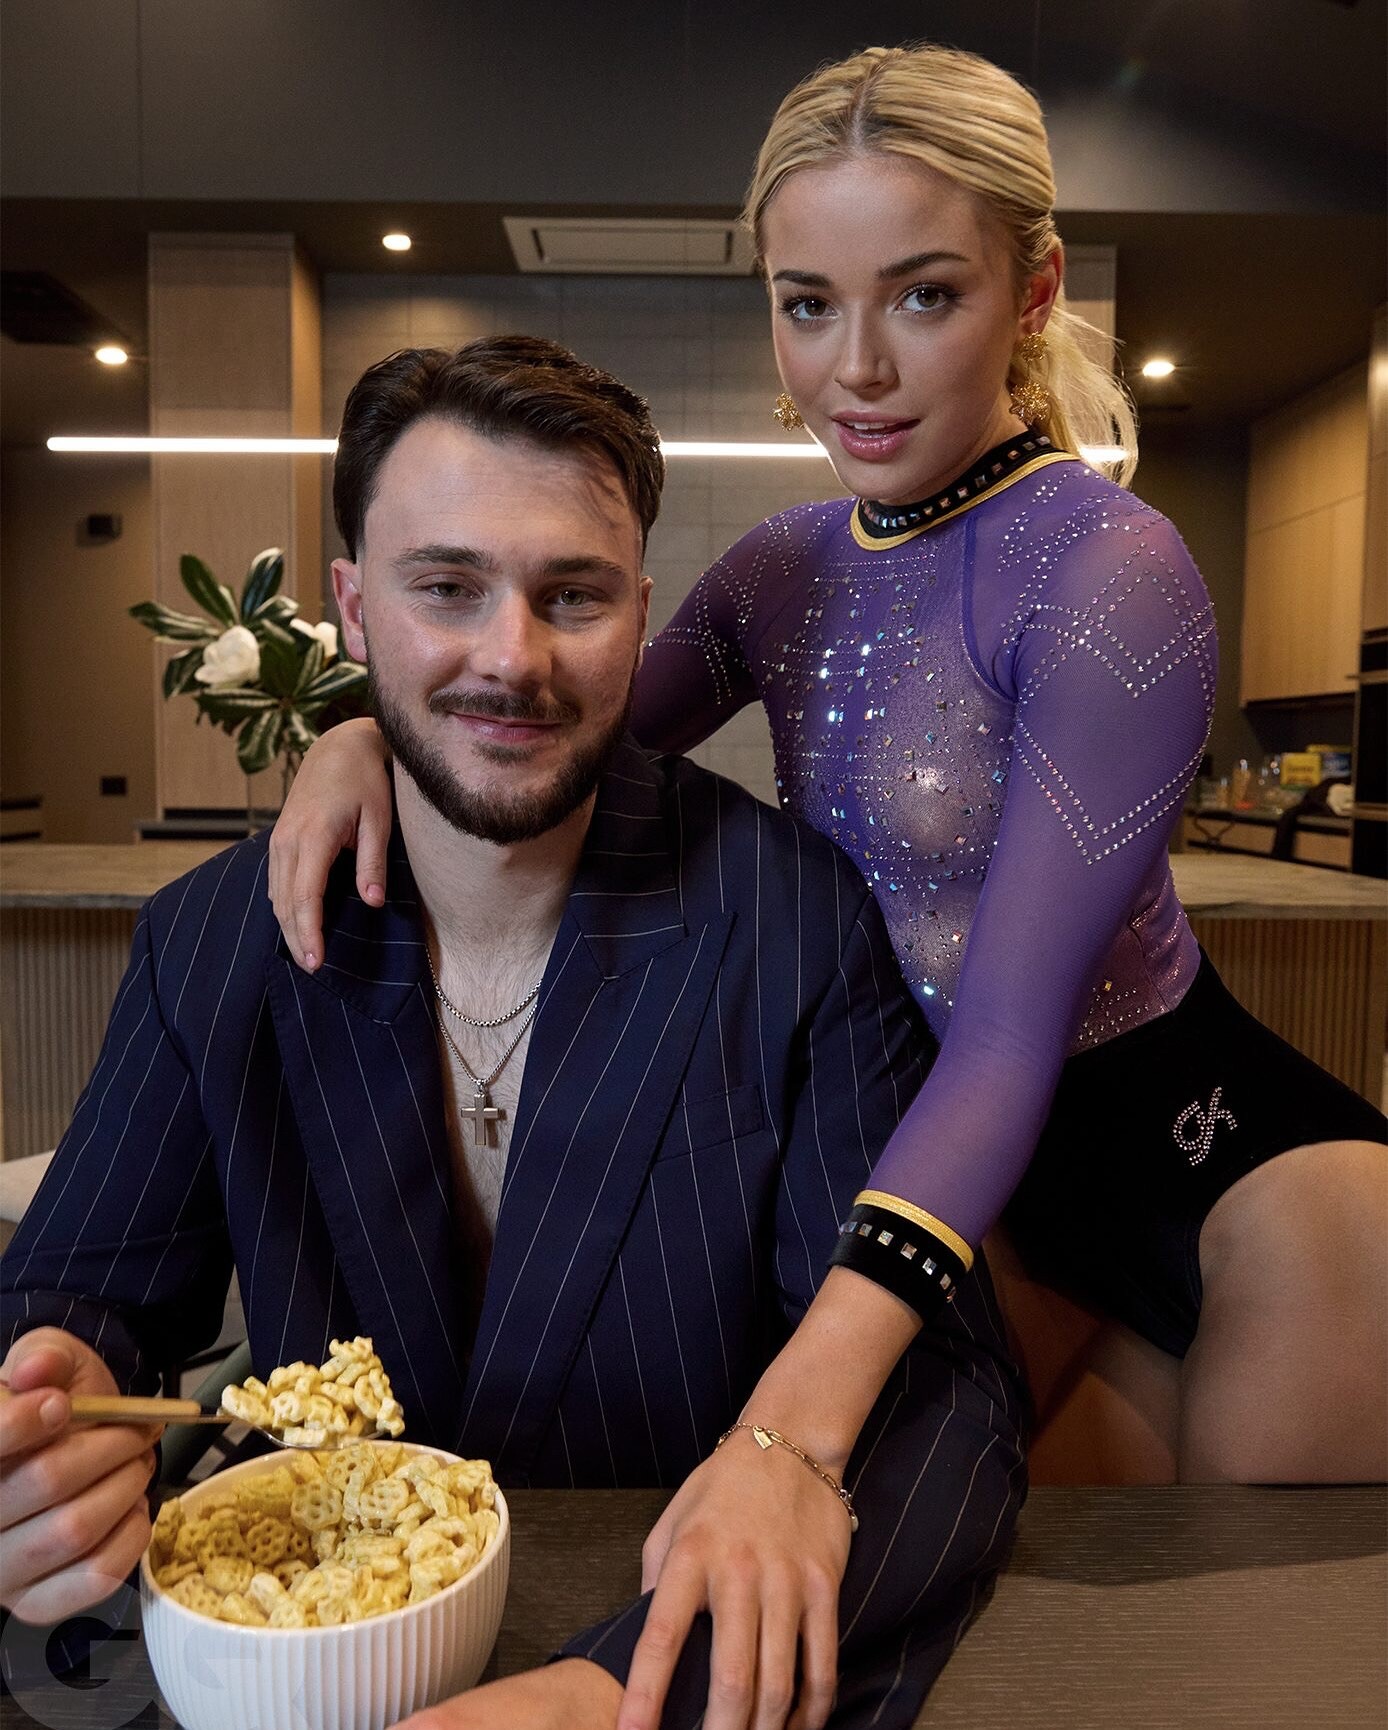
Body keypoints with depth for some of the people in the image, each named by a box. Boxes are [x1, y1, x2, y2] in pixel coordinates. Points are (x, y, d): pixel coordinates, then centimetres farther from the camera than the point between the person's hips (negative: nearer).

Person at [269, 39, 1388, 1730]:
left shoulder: (1109, 573, -20)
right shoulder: (786, 564, 0)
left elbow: (1011, 1031, -28)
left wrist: (807, 1401, -38)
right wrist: (373, 732, -14)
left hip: (1143, 1101, -3)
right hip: (891, 1112, 4)